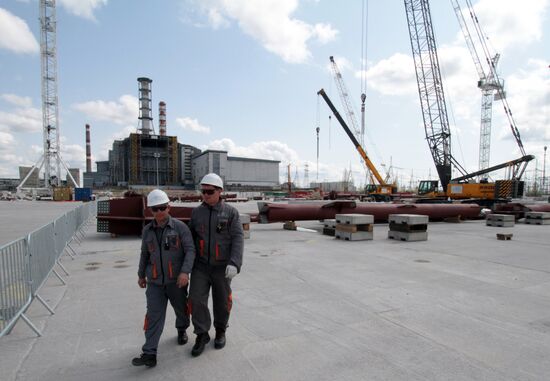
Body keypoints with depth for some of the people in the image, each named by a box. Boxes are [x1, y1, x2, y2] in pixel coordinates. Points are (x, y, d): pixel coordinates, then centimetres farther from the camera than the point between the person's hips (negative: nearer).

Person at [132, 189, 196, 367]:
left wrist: (185, 271, -26)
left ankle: (182, 330, 46)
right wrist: (141, 274, 20)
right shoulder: (147, 230, 3)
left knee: (181, 308, 17)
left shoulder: (180, 227, -11)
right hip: (155, 282, 2)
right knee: (154, 316, -4)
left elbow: (190, 250, -14)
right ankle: (149, 354, 1)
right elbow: (144, 254, 16)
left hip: (176, 280, -2)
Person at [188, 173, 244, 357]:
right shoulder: (197, 212, 0)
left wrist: (234, 264, -27)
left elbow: (238, 239, -15)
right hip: (201, 266, 2)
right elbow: (191, 238, 9)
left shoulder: (231, 212, -9)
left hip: (222, 267, -2)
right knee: (196, 299, -6)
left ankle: (220, 331, 34)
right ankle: (202, 335, 13)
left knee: (221, 301, 10)